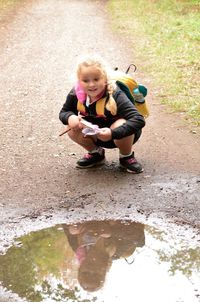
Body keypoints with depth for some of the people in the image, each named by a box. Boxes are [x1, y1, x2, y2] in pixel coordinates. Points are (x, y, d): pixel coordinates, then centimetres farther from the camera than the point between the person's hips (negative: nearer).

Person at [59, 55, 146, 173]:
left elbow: (139, 120, -40)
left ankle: (127, 158, -4)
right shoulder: (76, 94, -19)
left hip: (120, 136, -4)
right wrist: (70, 117, -28)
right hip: (97, 135, 4)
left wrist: (112, 133, -50)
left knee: (121, 125, -37)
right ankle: (96, 153, 11)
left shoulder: (115, 95, -33)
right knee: (73, 129, -19)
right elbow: (64, 112, -2)